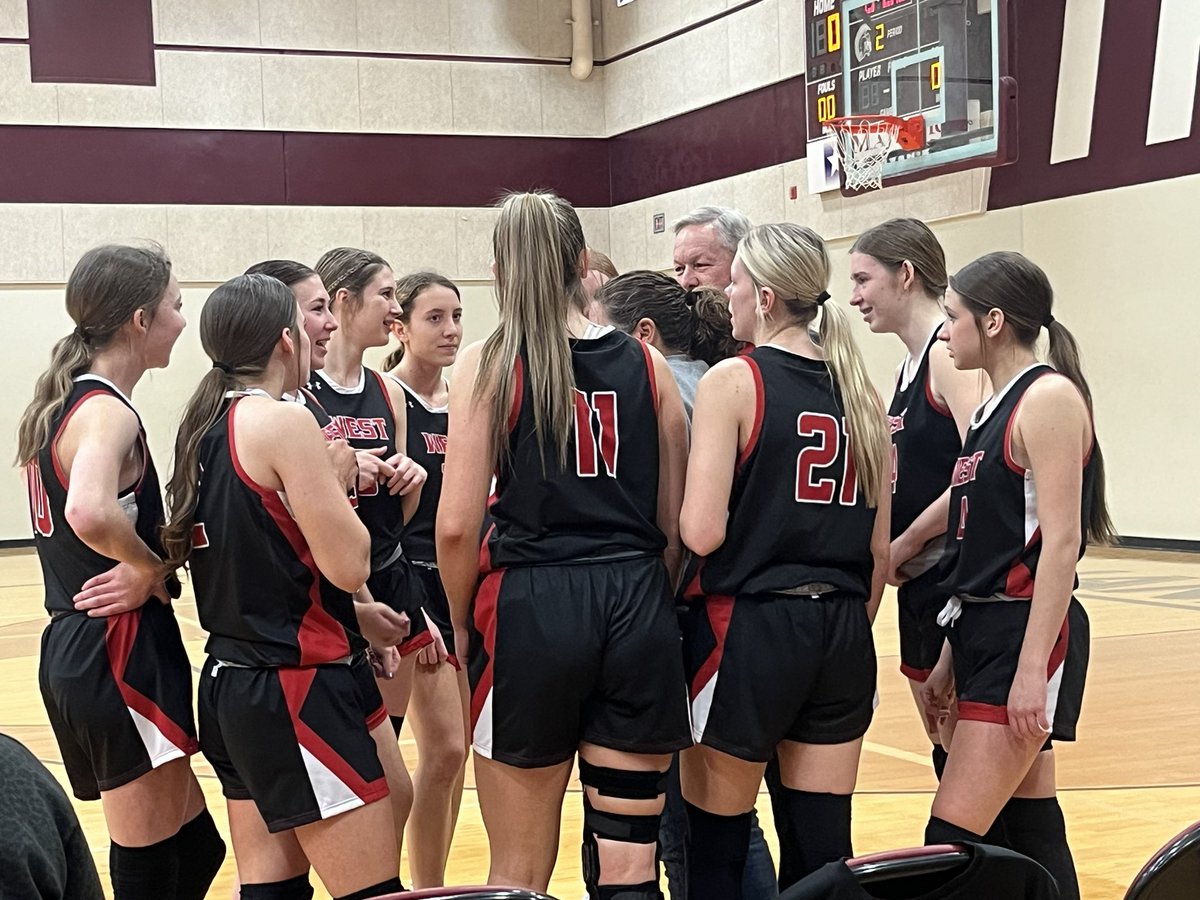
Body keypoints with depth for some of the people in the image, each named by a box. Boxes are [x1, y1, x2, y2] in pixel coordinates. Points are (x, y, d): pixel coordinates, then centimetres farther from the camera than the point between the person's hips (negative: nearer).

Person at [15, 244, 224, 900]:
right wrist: (154, 568, -18)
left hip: (70, 647, 9)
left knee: (195, 846, 18)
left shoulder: (58, 403, 13)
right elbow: (91, 514, -36)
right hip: (120, 654, -9)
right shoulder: (108, 411, -16)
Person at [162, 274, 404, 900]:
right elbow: (349, 563, -15)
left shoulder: (203, 424, 12)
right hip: (295, 687, -9)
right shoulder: (285, 422, -14)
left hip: (229, 680, 9)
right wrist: (338, 483, 1)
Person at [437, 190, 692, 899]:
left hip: (532, 608, -3)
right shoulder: (646, 363, 6)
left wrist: (462, 621, 8)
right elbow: (677, 524, 8)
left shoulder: (489, 364, -3)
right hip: (637, 607, 3)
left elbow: (457, 526, -8)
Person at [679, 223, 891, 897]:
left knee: (715, 843, 9)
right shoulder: (858, 389, 8)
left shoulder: (733, 380, -9)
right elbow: (880, 548, 9)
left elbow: (702, 532, -16)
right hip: (843, 632, 5)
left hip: (751, 627, -5)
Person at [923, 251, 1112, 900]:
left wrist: (1032, 667, -23)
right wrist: (952, 656, 19)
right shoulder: (997, 407, 15)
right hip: (983, 630, 10)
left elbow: (1061, 541, -19)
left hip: (1027, 632, -10)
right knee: (1029, 826, 12)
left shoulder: (1049, 396, -12)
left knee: (950, 838, -13)